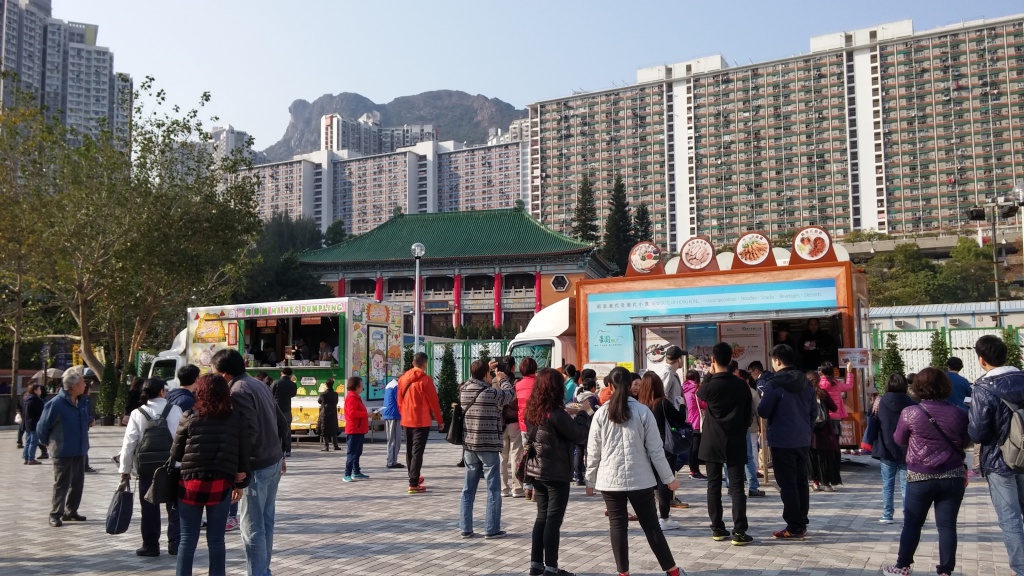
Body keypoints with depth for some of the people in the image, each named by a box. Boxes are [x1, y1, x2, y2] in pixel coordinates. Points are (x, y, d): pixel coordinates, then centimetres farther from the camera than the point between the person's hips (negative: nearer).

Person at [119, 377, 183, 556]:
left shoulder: (137, 414, -4)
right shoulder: (175, 410, -5)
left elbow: (129, 443, -5)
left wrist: (125, 469, 4)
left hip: (147, 467, 0)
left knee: (149, 507, 10)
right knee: (174, 506, 10)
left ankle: (151, 545, 15)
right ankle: (175, 543, 10)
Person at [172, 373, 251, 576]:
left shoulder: (189, 418, -2)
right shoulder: (237, 419, 1)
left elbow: (175, 454, 2)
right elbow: (244, 455, 4)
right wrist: (240, 484, 14)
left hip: (191, 483, -1)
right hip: (222, 485, 1)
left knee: (188, 539, 9)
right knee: (216, 540, 11)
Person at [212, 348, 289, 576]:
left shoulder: (238, 391, -14)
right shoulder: (259, 385, 12)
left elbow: (249, 431, -23)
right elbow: (282, 423, 15)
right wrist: (279, 452, 22)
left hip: (255, 465, -9)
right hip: (273, 461, 9)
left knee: (252, 528, -2)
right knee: (266, 522, 16)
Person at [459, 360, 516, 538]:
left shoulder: (464, 390, -1)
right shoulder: (492, 393, -16)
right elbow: (511, 394, 3)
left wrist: (486, 369, 25)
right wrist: (503, 379, 20)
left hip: (469, 446, 6)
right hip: (489, 447, -5)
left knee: (468, 489, 12)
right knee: (493, 489, 5)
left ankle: (465, 528, 16)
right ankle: (492, 529, 7)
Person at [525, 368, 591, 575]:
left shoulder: (533, 410, 3)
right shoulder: (556, 413, -19)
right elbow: (580, 435, -16)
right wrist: (583, 413, -1)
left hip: (537, 470, 7)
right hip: (556, 473, -7)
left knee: (542, 517, 14)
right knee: (553, 520, 0)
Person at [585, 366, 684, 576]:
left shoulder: (601, 414, -2)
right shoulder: (643, 411, -4)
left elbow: (593, 452, 1)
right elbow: (655, 449, -3)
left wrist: (590, 480, 12)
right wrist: (668, 478, 5)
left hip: (610, 479, 0)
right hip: (640, 479, 0)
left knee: (617, 525, 6)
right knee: (651, 525, 9)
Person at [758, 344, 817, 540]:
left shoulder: (774, 384, -15)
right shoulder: (806, 383, 6)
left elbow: (763, 411, -13)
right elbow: (814, 410, 11)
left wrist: (763, 399, 7)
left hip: (782, 442, -7)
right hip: (803, 441, 7)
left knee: (787, 485, -1)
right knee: (801, 482, 14)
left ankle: (794, 527, 0)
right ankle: (802, 524, 20)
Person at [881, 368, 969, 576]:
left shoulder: (910, 413, -11)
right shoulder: (958, 414, -4)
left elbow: (899, 440, 5)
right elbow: (965, 443, 12)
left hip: (920, 477, -2)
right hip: (953, 476, 2)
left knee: (912, 523, 10)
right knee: (947, 525, 6)